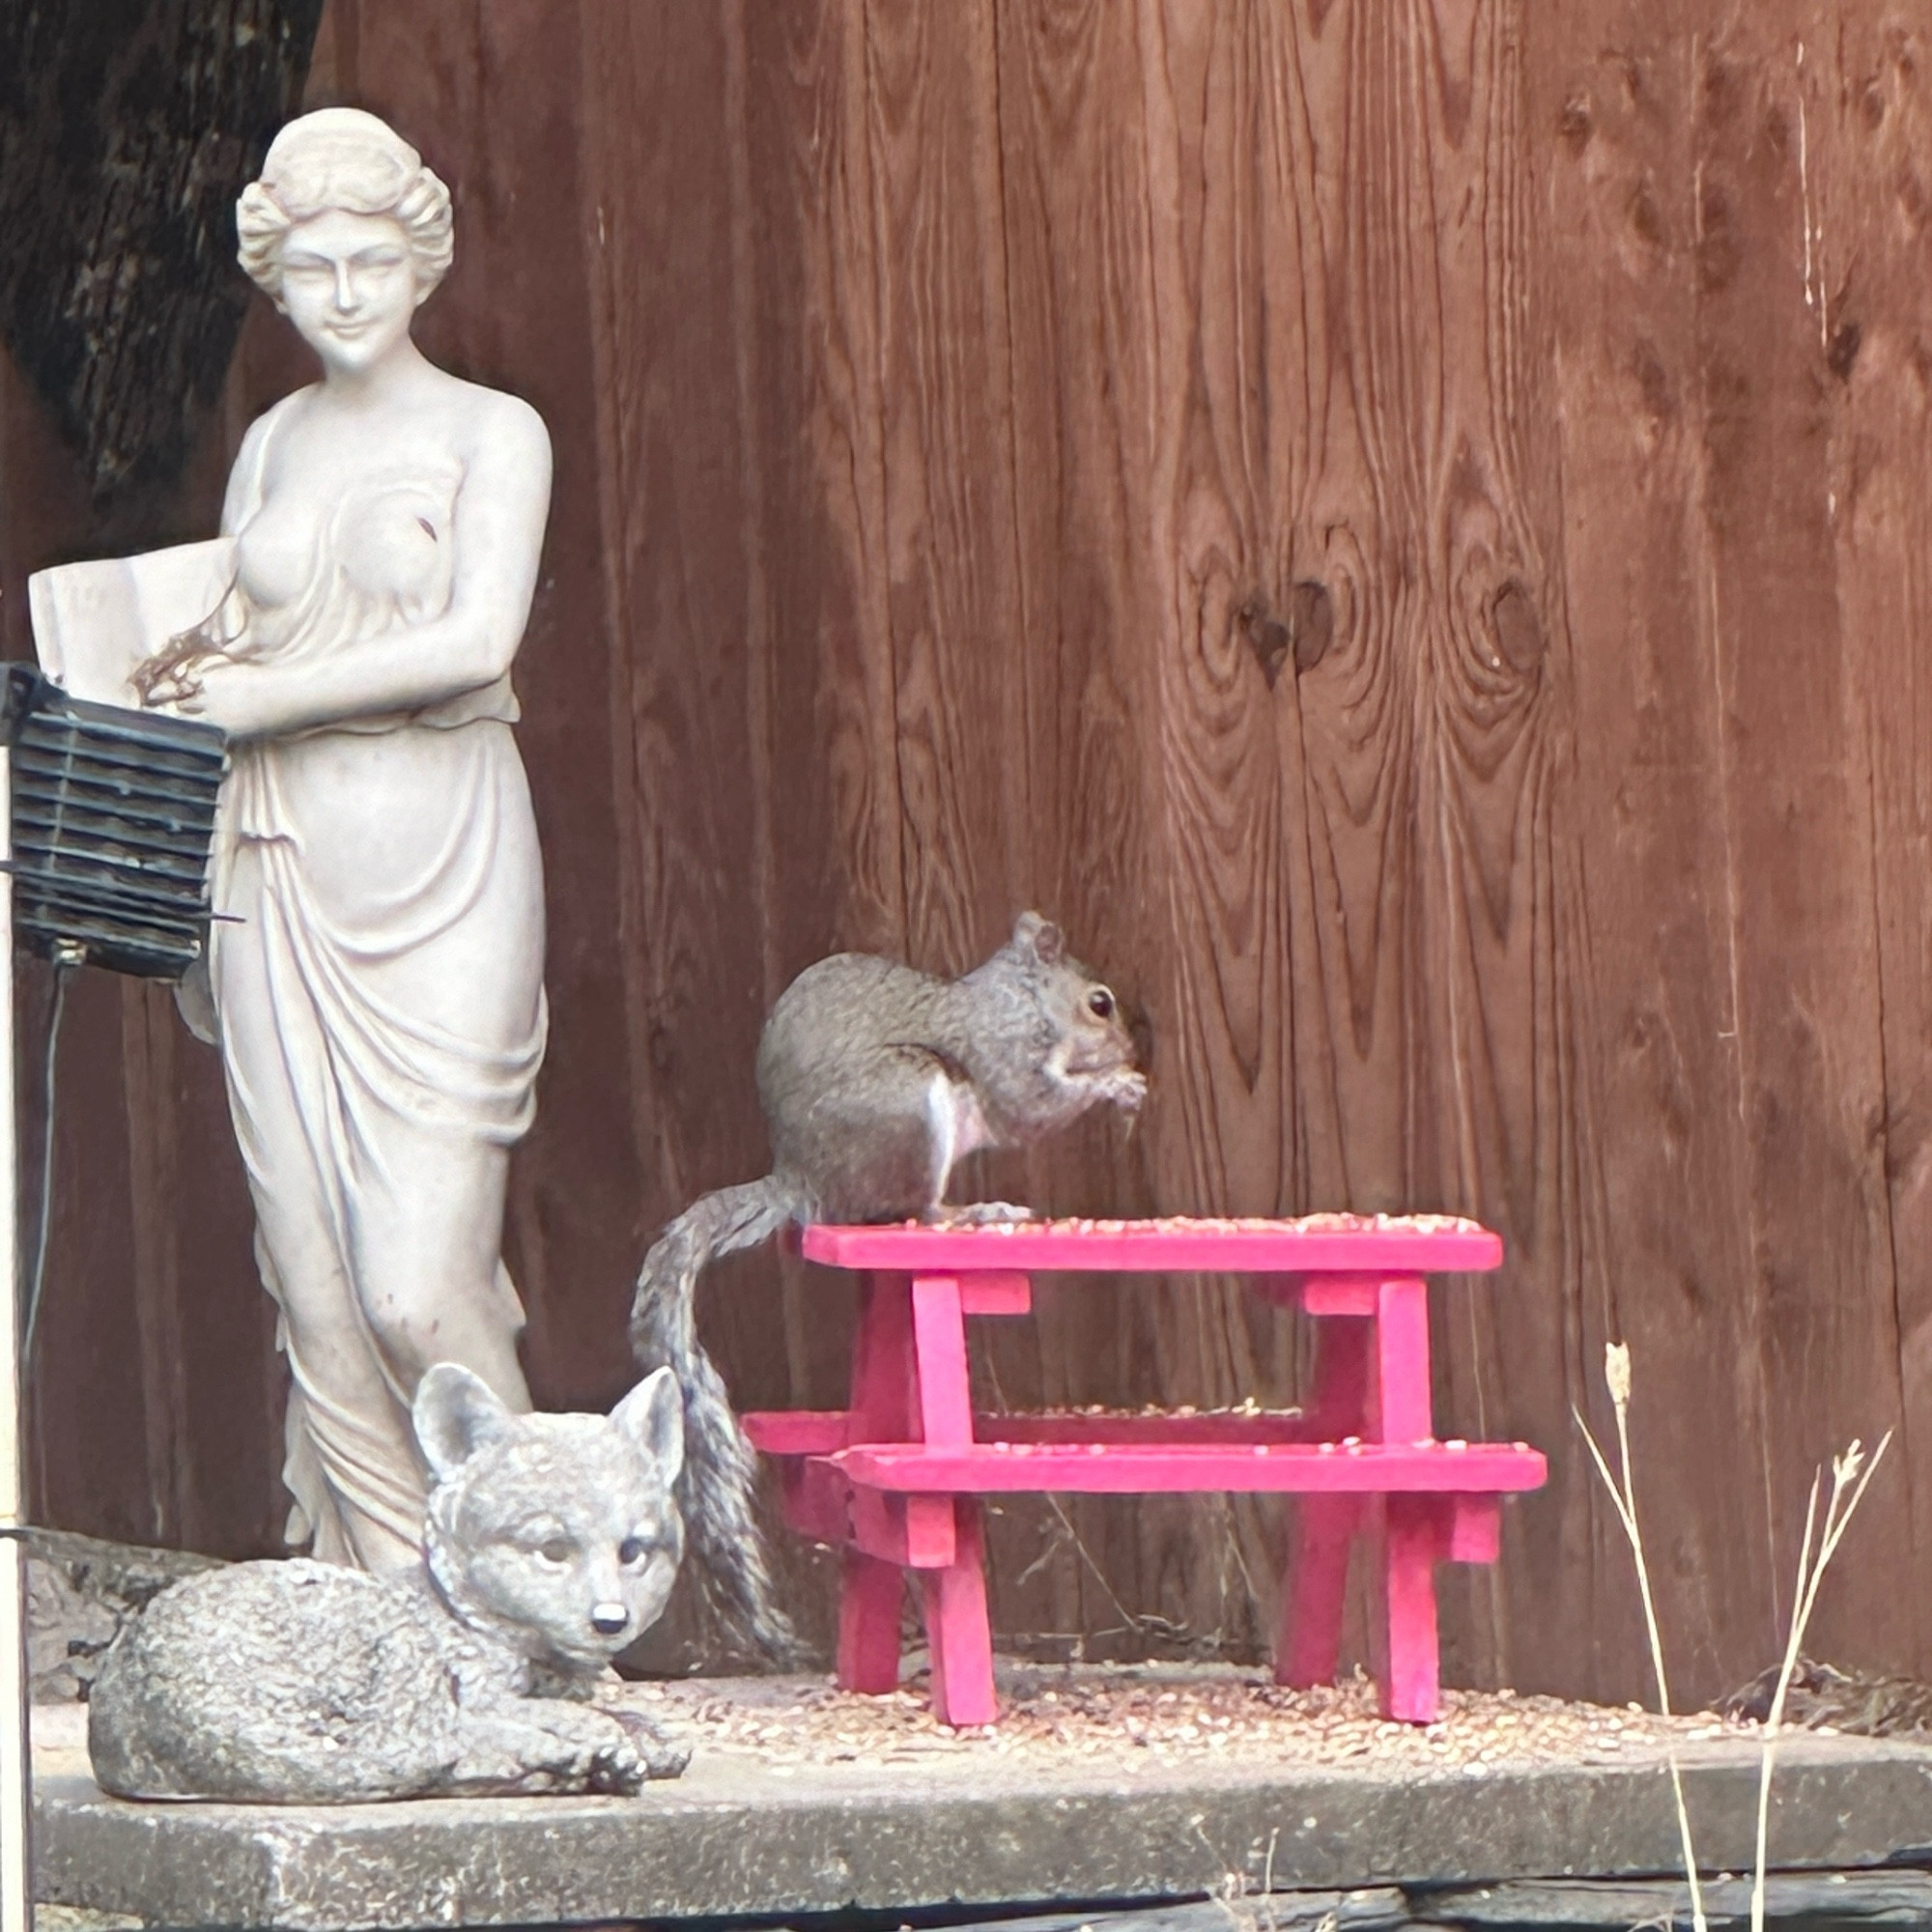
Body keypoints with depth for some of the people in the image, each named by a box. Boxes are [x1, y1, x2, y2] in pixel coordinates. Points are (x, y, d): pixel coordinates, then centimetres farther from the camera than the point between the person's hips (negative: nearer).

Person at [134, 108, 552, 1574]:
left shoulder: (491, 434, 1)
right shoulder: (273, 446, 16)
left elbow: (477, 641, -11)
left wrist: (268, 696, -9)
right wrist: (195, 678, -2)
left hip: (438, 865, -5)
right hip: (278, 876, 5)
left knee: (421, 1282, -14)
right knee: (313, 1276, -2)